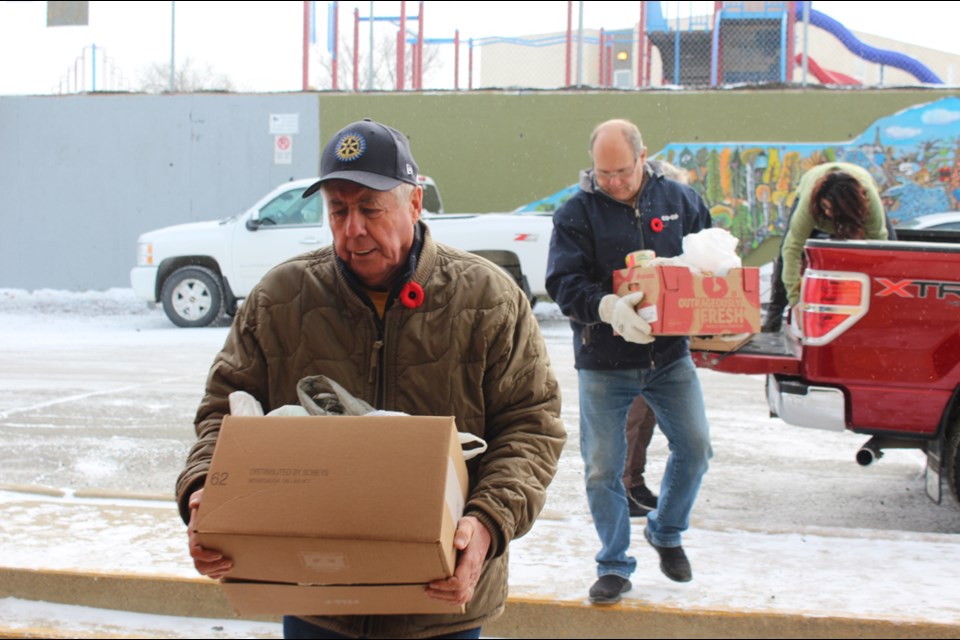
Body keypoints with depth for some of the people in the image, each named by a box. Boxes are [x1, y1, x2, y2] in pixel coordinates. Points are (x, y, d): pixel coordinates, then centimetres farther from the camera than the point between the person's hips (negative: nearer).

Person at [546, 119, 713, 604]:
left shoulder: (679, 200, 3)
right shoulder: (576, 213, -5)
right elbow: (562, 283, -14)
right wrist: (608, 307, -32)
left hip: (669, 355, 2)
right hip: (603, 363, -2)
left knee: (695, 448, 2)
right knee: (602, 468, 0)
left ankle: (666, 532, 29)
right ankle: (614, 565, 16)